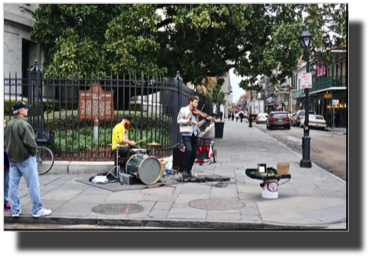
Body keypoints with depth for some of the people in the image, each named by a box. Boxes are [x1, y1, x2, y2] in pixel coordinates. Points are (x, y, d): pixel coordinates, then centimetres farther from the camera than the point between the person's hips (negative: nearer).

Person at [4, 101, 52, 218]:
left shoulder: (8, 124, 9)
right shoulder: (22, 124, -18)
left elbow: (6, 141, 14)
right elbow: (30, 142, -23)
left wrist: (11, 153, 17)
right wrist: (34, 151, -7)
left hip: (12, 159, 8)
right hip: (25, 158, -8)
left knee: (13, 185, 11)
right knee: (33, 185, 0)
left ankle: (15, 210, 18)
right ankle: (37, 210, 5)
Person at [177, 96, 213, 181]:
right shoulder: (183, 110, 1)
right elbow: (179, 120, -12)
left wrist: (205, 119, 13)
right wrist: (190, 121, -19)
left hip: (194, 134, 6)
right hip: (186, 134, -6)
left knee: (194, 154, 5)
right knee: (189, 150, -25)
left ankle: (189, 172, 19)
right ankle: (184, 171, -14)